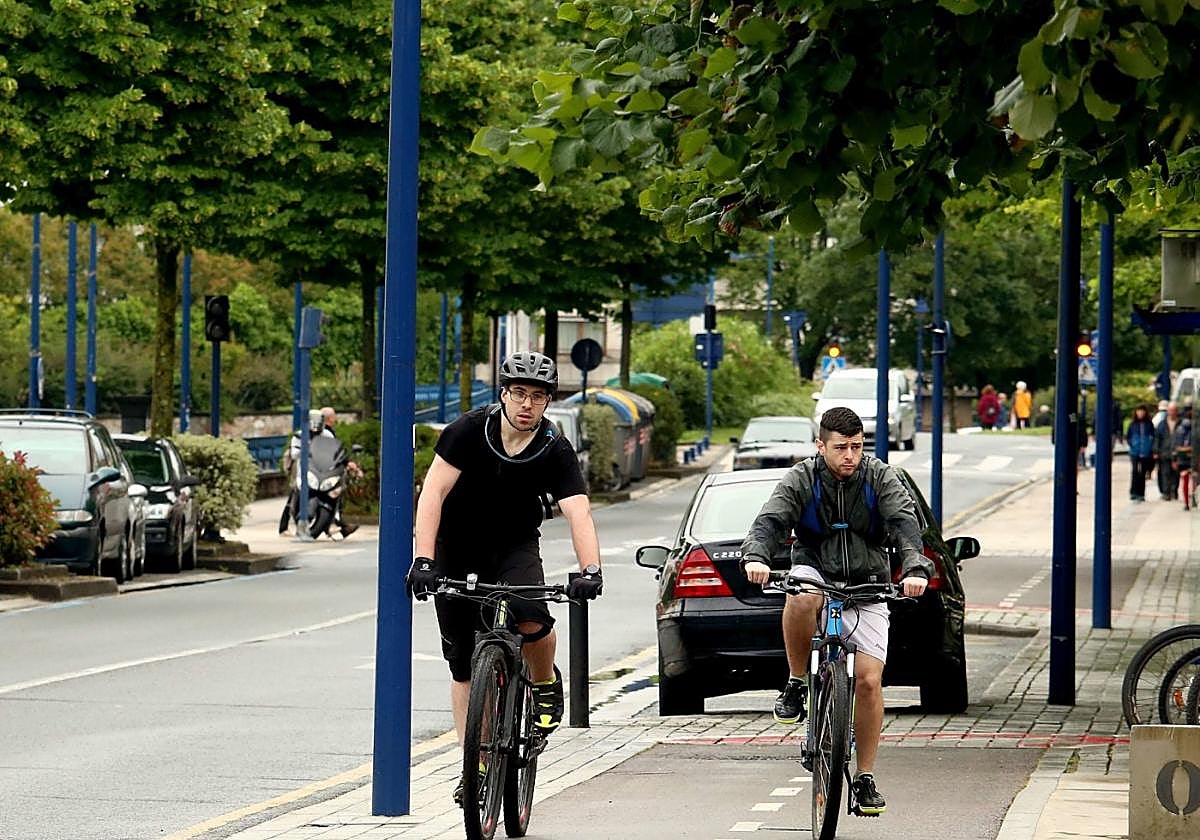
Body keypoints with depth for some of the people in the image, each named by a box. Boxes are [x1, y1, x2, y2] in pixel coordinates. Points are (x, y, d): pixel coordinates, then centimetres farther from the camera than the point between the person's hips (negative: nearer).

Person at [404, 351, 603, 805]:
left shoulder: (555, 450, -18)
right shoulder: (470, 430, -21)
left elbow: (578, 513, -28)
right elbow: (433, 492, -27)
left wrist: (590, 570, -45)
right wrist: (423, 560, -38)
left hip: (514, 546, 0)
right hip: (456, 546, 0)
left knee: (529, 616, -31)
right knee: (464, 662, -1)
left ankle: (546, 683, 1)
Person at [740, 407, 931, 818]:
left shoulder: (880, 478, -5)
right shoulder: (802, 479, -7)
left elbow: (905, 523, -19)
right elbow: (771, 519, -20)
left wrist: (916, 569, -38)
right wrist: (756, 556, -42)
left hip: (866, 584, 1)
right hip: (815, 571, -1)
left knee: (869, 680, -11)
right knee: (801, 598, -39)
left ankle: (865, 778, 1)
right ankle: (797, 683, -16)